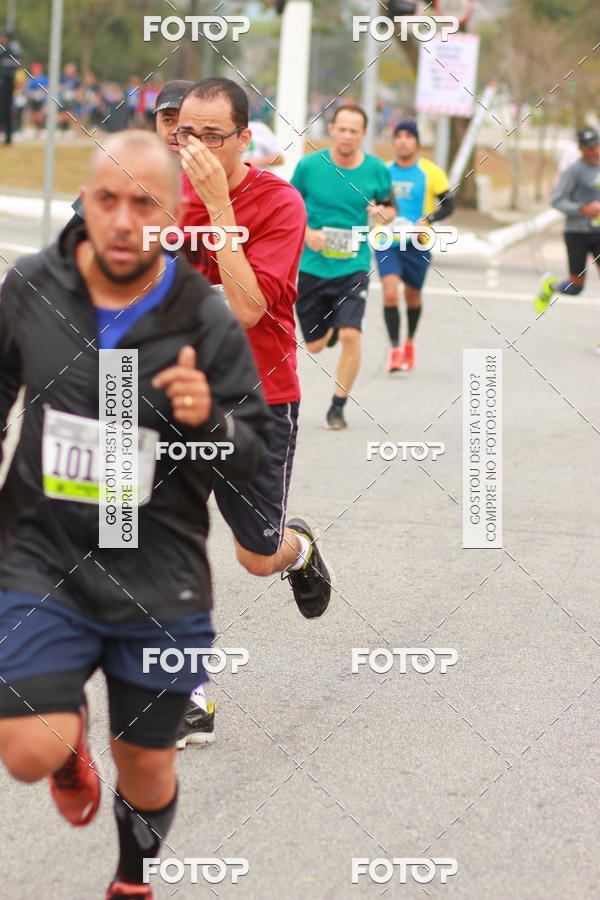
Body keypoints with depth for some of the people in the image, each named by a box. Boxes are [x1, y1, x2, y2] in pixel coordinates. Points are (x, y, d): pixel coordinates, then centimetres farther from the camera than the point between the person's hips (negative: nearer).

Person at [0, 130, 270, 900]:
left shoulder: (207, 323, -10)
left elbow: (250, 456, -2)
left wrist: (209, 421, -24)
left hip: (159, 578, 0)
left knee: (146, 772, 11)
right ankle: (71, 733, 22)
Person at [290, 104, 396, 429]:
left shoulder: (377, 170, -2)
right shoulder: (309, 166, -4)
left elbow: (390, 207, 13)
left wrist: (382, 213, -11)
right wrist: (306, 233, -11)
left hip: (354, 266, -1)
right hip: (313, 265, 1)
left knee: (350, 335, -19)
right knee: (315, 345, 9)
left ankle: (338, 405, -2)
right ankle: (331, 330, 48)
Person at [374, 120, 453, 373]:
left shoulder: (431, 172, -4)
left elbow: (448, 205, -2)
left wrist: (427, 220, -19)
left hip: (417, 244, -1)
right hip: (386, 242, 1)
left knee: (413, 297, 13)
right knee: (390, 293, -17)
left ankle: (409, 341, 39)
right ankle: (394, 350, -13)